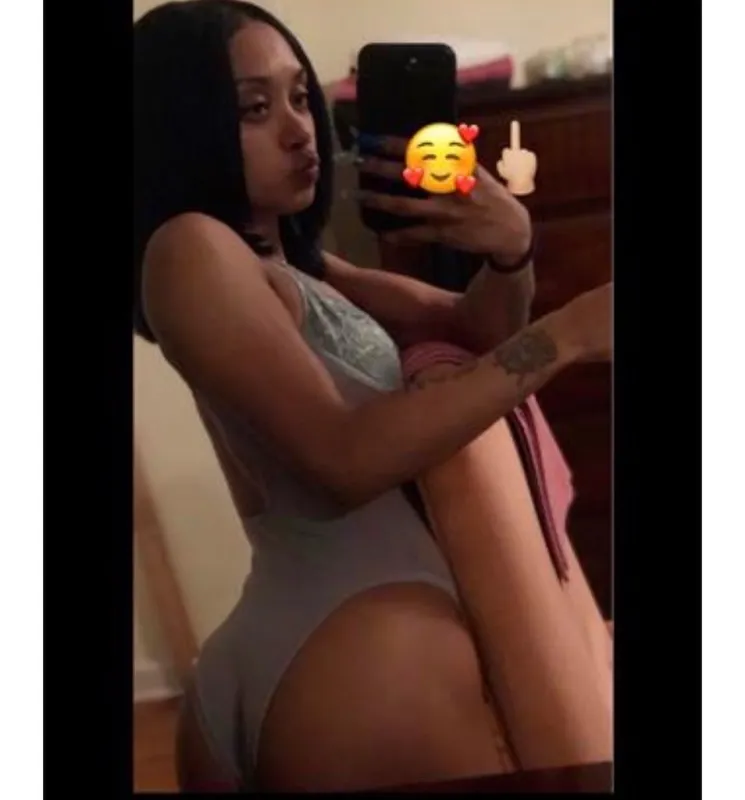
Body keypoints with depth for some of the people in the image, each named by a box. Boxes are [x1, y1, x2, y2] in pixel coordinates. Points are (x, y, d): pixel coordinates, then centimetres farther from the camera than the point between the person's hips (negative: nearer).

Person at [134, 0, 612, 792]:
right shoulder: (190, 248, -11)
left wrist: (510, 252, -7)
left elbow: (470, 326, 15)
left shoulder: (290, 267, 17)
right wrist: (564, 335, -21)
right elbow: (347, 458, -20)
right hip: (361, 657, -8)